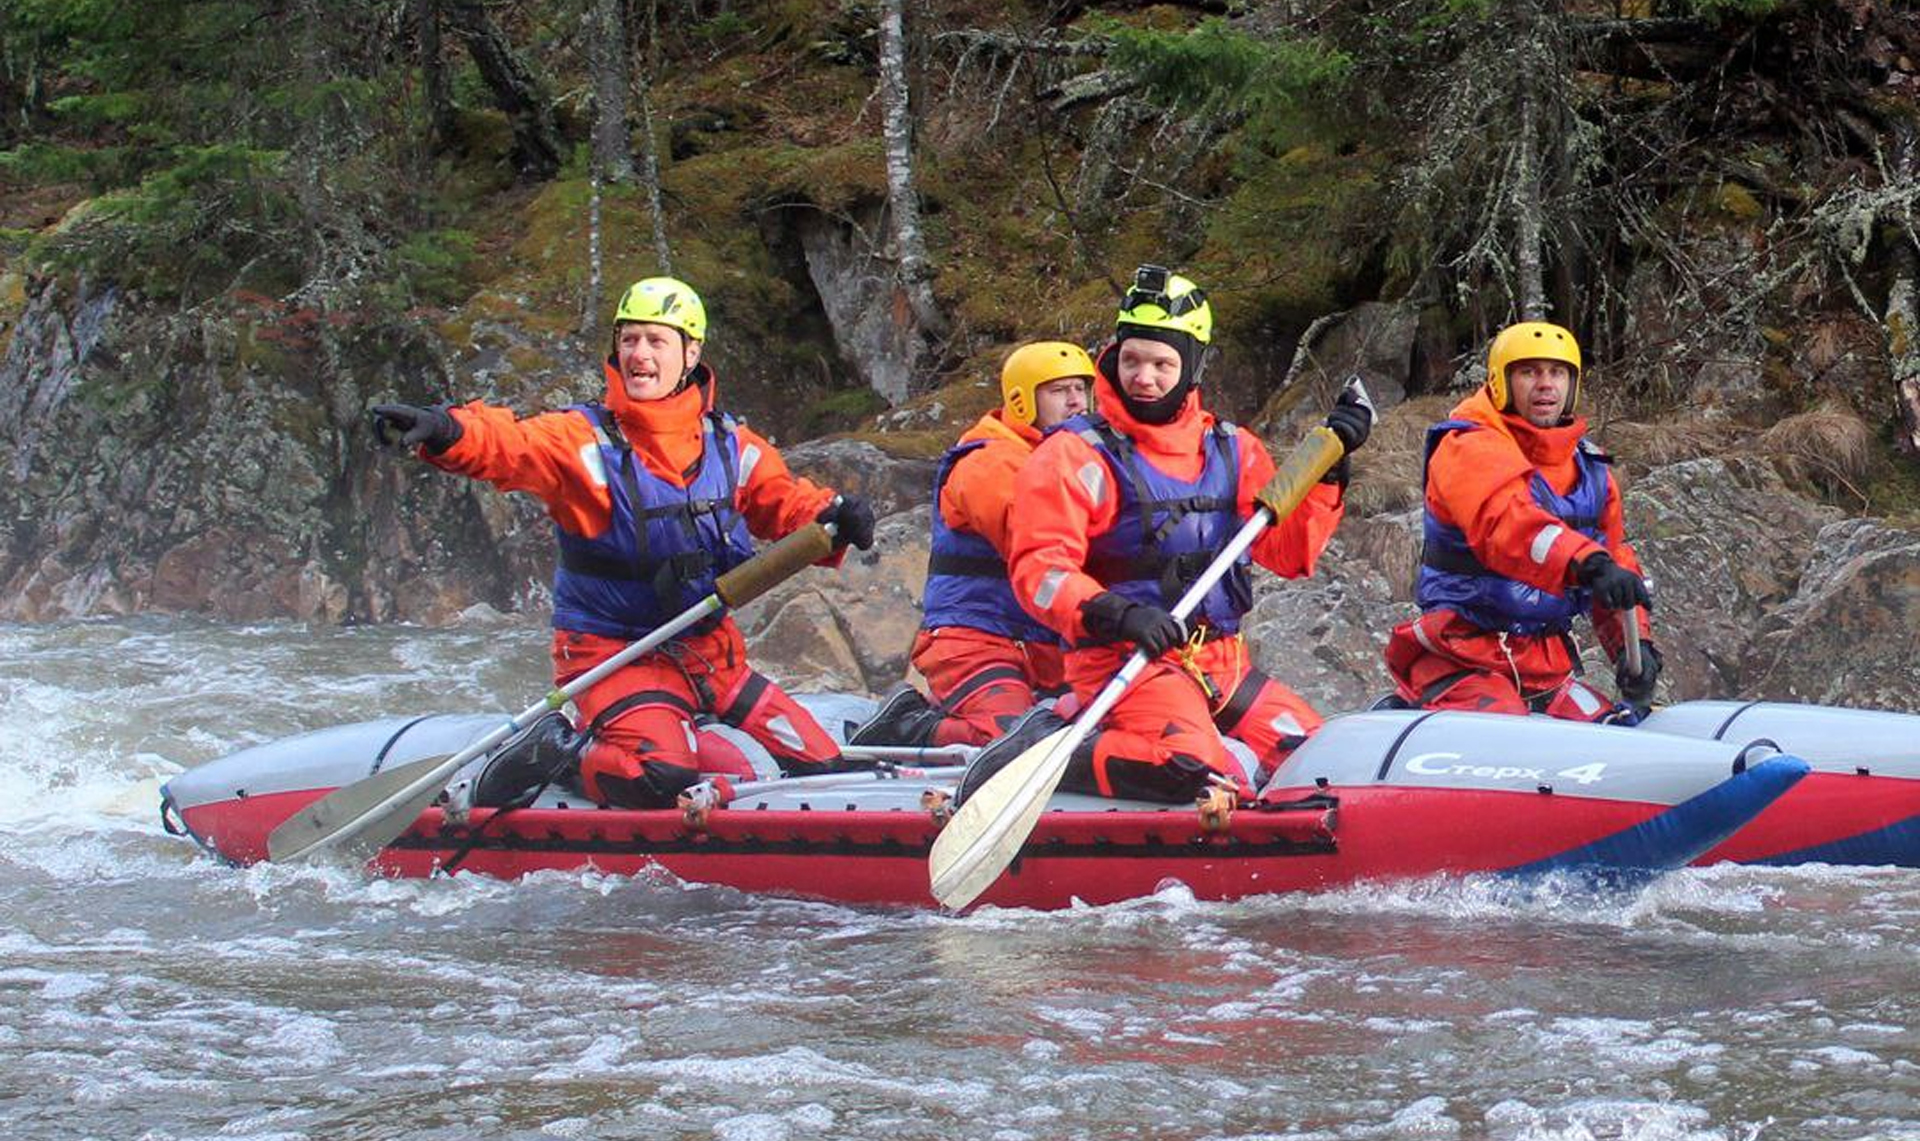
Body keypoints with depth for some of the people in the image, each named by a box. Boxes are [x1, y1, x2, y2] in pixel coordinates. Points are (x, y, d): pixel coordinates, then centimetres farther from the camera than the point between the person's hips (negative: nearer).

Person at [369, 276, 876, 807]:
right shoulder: (583, 439, -11)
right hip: (613, 652, -6)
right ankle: (567, 762, 1)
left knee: (820, 763, 6)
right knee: (661, 778, -29)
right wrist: (446, 431, -51)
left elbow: (784, 501, 15)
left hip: (712, 653, 6)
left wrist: (831, 518, -9)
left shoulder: (730, 445, 5)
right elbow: (510, 446, -29)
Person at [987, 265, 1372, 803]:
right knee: (1197, 774, -31)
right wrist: (1113, 614, -30)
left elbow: (1289, 552, 11)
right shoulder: (1077, 455, -5)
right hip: (1122, 658, -7)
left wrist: (1328, 471, 0)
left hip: (1220, 658, 7)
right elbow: (1038, 569, -14)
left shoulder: (1232, 450, 13)